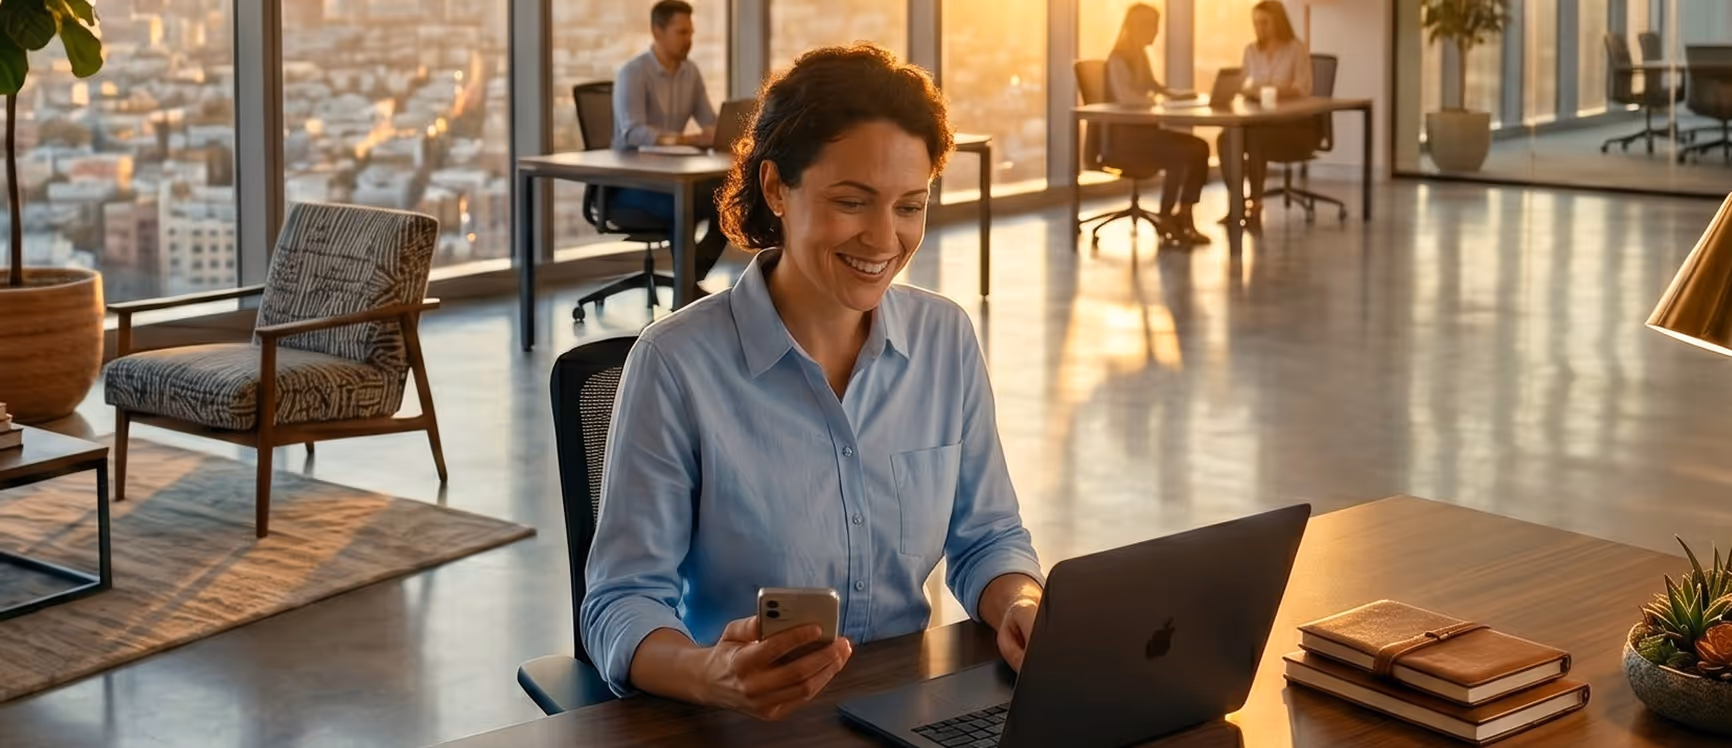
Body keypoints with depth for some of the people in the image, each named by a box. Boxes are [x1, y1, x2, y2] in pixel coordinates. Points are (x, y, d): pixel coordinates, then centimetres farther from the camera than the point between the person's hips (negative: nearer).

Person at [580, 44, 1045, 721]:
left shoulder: (947, 339, 3)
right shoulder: (677, 363, -11)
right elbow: (620, 606, -11)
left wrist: (1022, 610, -9)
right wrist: (709, 676, -31)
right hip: (735, 731, -3)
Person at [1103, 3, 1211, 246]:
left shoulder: (1140, 55, 16)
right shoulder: (1118, 59, -13)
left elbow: (1151, 86, 30)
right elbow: (1125, 97, -26)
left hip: (1143, 128, 9)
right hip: (1124, 133, -9)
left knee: (1199, 147, -10)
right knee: (1179, 156, -26)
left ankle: (1184, 218, -11)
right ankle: (1166, 222, -12)